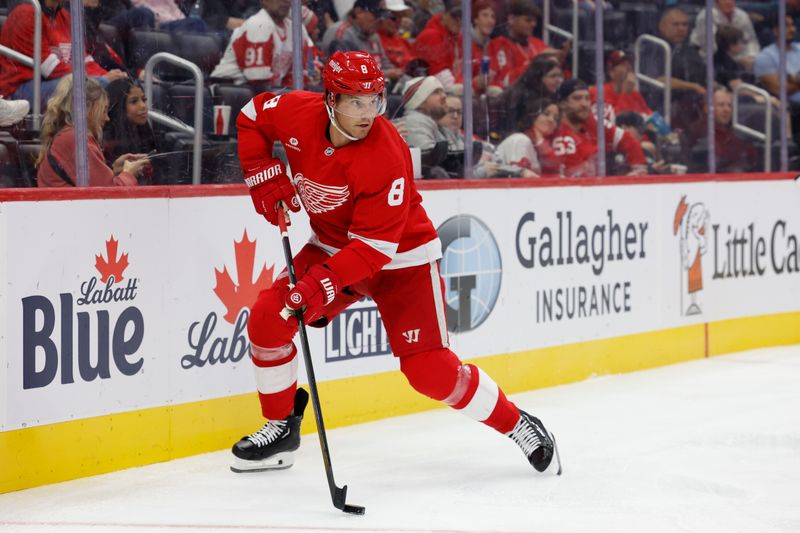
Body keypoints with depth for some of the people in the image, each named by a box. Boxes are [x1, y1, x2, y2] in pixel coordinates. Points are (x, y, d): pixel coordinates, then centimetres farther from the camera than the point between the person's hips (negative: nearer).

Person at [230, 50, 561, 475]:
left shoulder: (386, 158, -32)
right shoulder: (299, 114, -17)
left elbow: (375, 245, -31)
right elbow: (252, 117, 6)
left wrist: (323, 283, -40)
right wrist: (263, 173, -7)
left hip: (401, 257, -6)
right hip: (332, 245, 6)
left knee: (429, 369, -14)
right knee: (267, 320, -9)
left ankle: (518, 425, 4)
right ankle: (281, 427, 10)